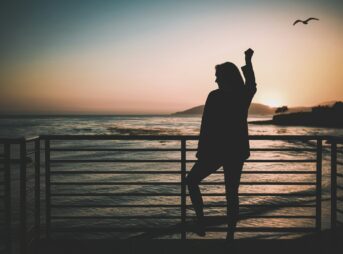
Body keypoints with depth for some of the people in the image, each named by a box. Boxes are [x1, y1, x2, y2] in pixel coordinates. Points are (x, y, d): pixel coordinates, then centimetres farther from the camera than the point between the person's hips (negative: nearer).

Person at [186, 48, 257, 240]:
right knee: (232, 193, 11)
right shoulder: (245, 95, 1)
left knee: (191, 181, 14)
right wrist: (248, 61, 34)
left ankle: (201, 221, 5)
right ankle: (231, 234, 15)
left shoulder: (215, 96, -12)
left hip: (216, 151, -5)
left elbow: (206, 126, -12)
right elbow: (252, 83, 24)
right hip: (237, 151, 5)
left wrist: (201, 151, -5)